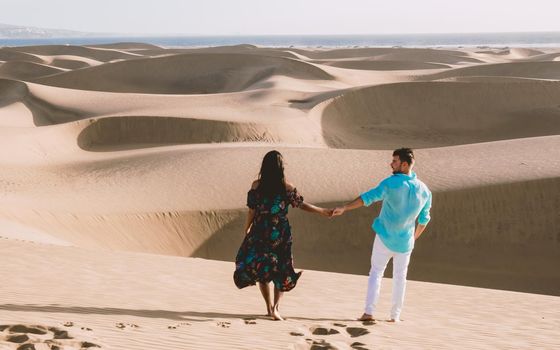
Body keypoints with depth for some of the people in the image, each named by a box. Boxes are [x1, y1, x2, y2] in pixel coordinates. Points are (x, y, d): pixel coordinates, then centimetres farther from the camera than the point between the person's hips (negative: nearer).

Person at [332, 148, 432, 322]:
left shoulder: (392, 183, -17)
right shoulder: (424, 190, -3)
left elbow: (368, 197, -24)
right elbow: (424, 219, 7)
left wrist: (345, 208, -23)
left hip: (385, 237, -3)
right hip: (405, 242, 3)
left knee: (376, 272, 6)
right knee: (400, 277, 14)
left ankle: (369, 311, -5)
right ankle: (395, 315, 15)